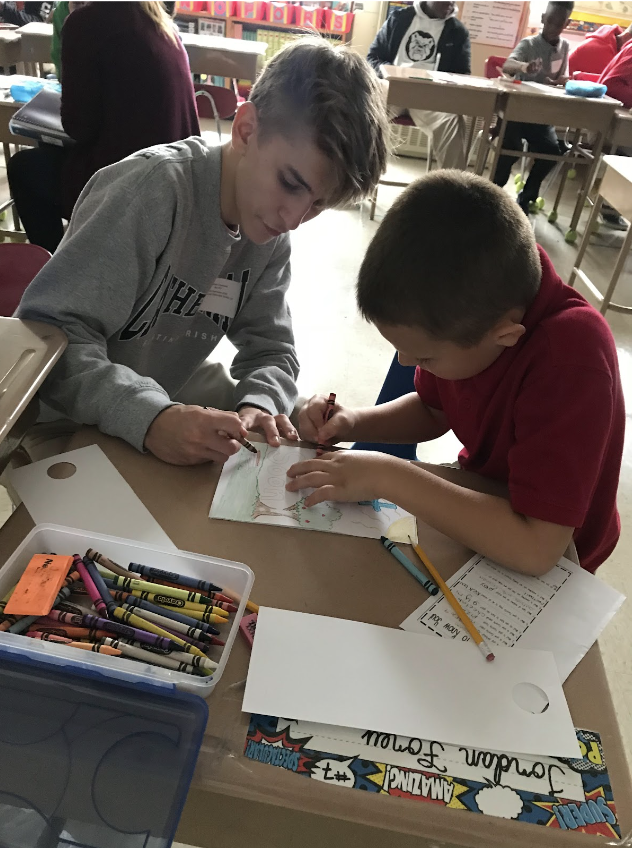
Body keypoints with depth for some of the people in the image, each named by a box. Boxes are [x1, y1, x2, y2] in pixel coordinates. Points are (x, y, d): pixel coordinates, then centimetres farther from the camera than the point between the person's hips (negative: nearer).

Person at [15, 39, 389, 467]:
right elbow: (48, 333, -30)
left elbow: (270, 349, -3)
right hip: (65, 420, -5)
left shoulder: (272, 237, -4)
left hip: (170, 402, 5)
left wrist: (257, 405, -25)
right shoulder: (155, 189, -26)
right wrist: (149, 417, -44)